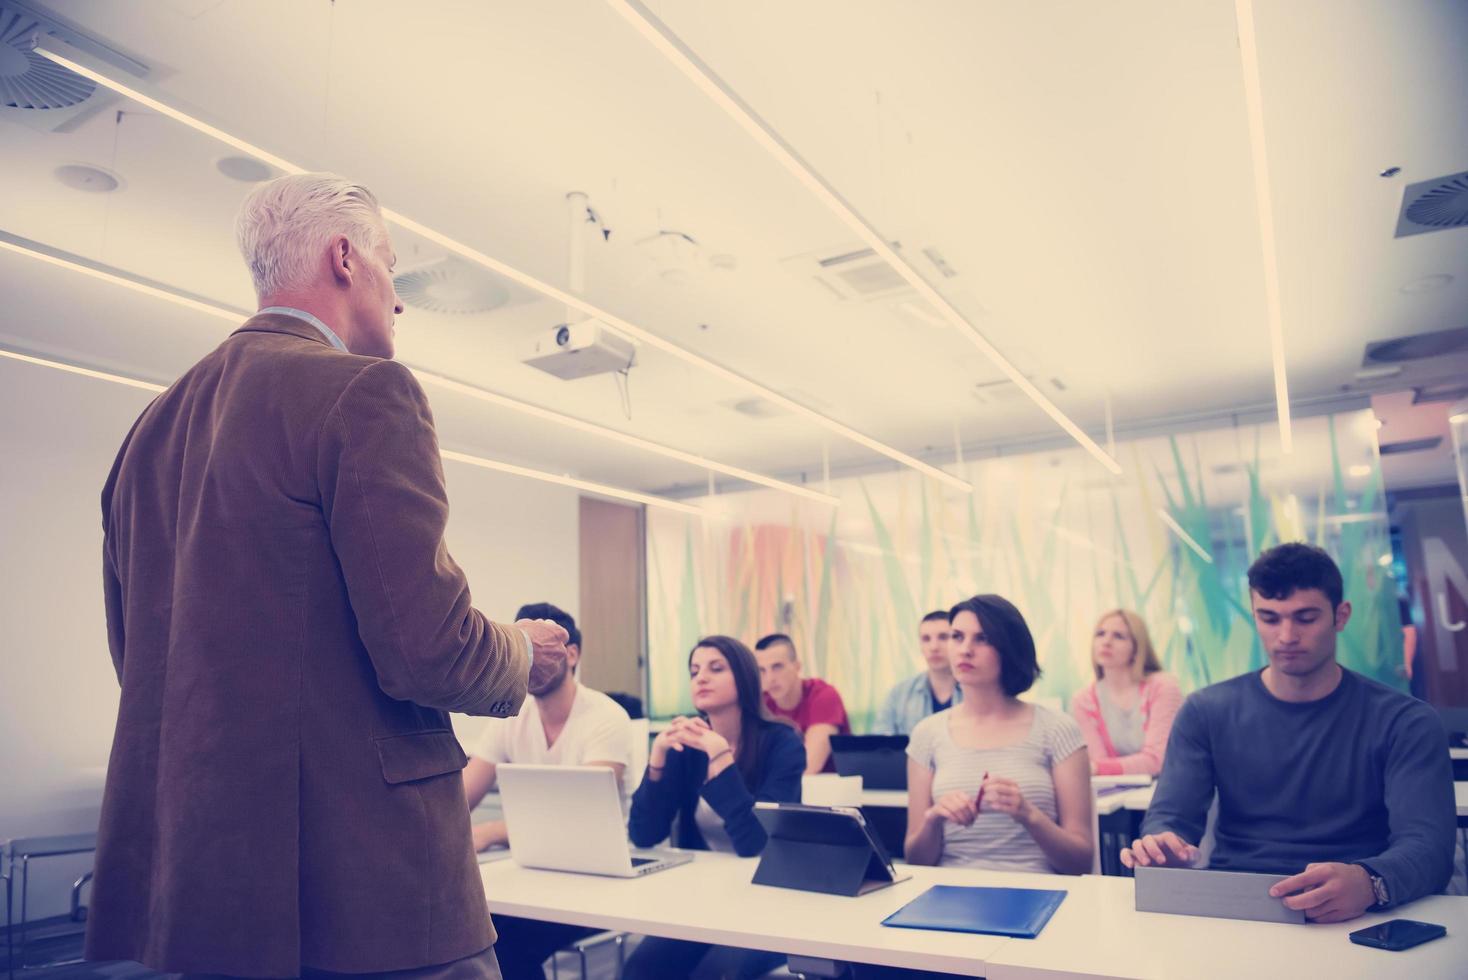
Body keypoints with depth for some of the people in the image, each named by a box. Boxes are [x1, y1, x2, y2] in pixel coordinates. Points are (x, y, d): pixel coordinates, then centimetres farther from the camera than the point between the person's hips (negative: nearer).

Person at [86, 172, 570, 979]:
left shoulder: (153, 424, 10)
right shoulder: (365, 391, -14)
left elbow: (139, 658, 16)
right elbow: (425, 647, -21)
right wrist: (522, 655, 0)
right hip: (358, 888, -8)